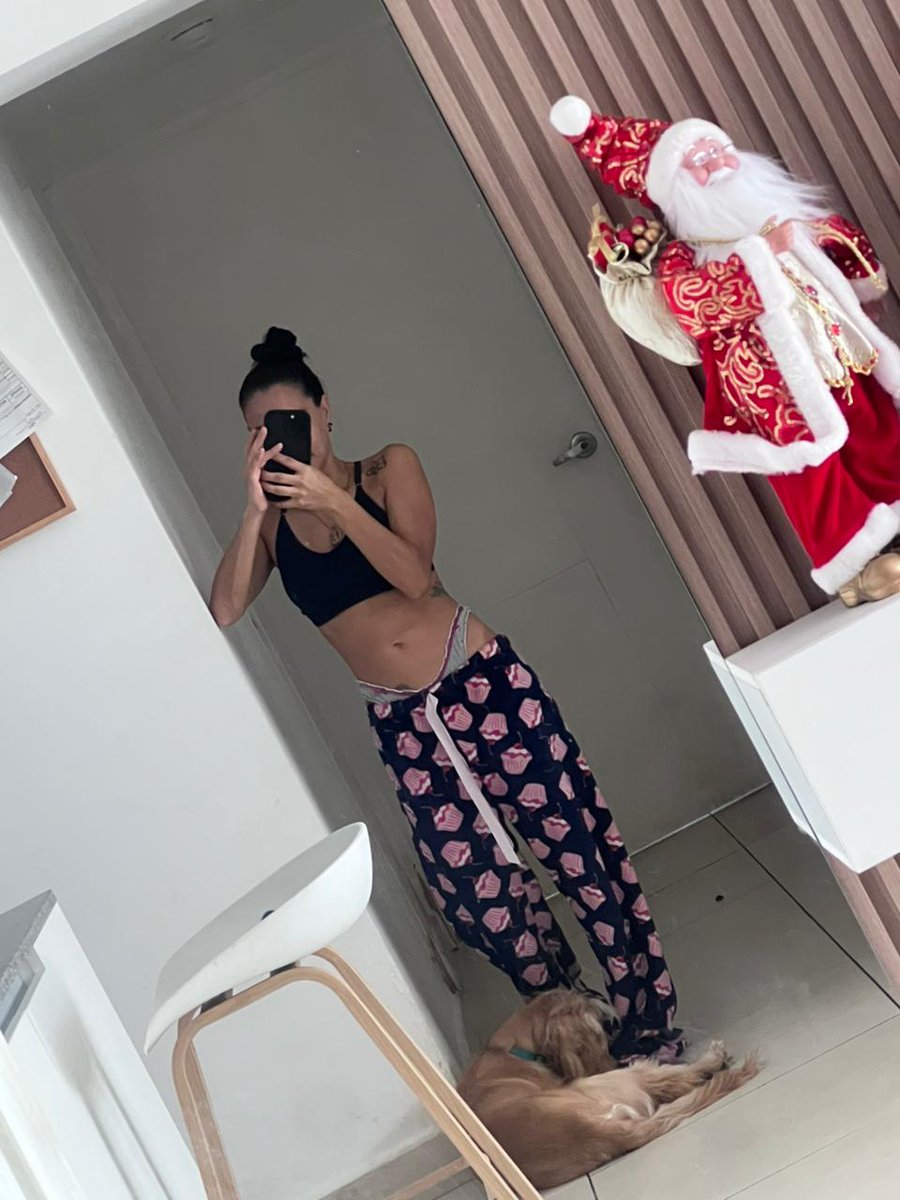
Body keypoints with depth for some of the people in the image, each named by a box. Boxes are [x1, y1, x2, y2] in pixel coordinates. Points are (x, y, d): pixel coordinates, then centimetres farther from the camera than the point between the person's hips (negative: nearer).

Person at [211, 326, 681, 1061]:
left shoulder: (389, 469, 0)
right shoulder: (272, 518, 6)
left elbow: (416, 575, -14)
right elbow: (223, 613, -10)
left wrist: (334, 501, -21)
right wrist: (255, 509, -17)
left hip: (483, 685, -2)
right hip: (403, 725, 3)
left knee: (577, 848, 3)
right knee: (482, 897, 7)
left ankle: (651, 1026, 22)